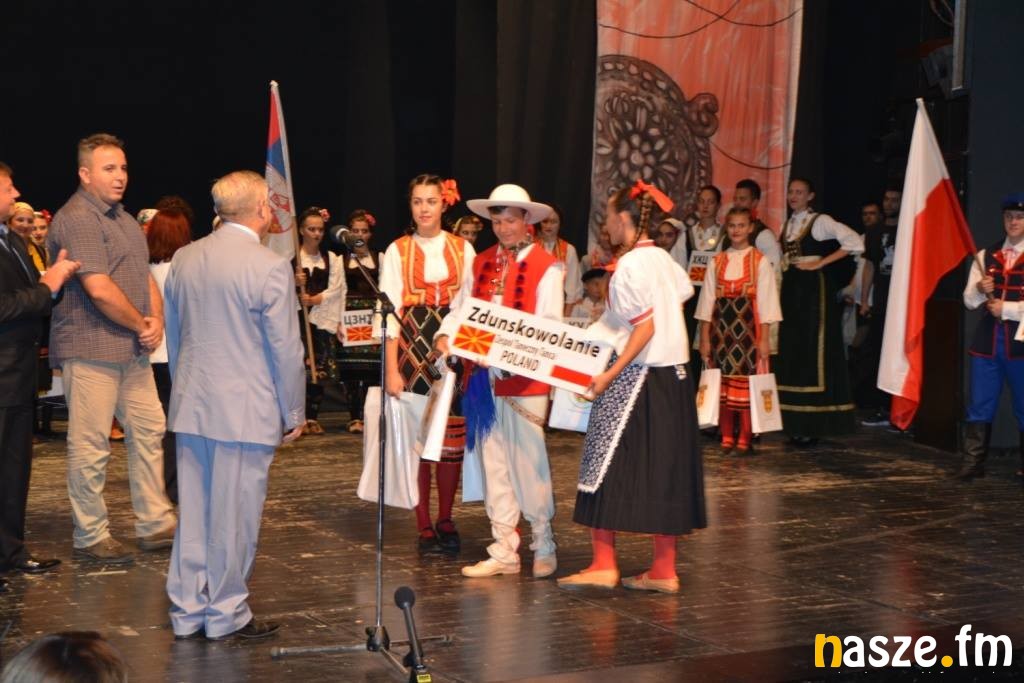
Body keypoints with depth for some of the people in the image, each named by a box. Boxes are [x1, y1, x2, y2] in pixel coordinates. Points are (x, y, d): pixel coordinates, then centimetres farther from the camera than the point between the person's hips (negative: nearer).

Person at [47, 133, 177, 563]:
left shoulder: (123, 219, 16)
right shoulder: (77, 220, -14)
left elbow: (146, 275, 18)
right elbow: (99, 289, -21)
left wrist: (157, 321, -1)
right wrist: (142, 325, -10)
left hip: (133, 349, 10)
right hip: (91, 348, -9)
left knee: (148, 431, 12)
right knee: (90, 445, -2)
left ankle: (155, 525, 21)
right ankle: (90, 537, 9)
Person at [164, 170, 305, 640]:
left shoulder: (184, 259, 6)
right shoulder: (270, 268, -14)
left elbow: (173, 335, 14)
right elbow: (285, 349, -11)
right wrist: (294, 412, 0)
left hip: (190, 406, 6)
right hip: (245, 410, -6)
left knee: (193, 512, 12)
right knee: (234, 515, 3)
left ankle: (187, 612, 19)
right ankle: (225, 615, 13)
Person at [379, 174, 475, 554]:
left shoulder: (462, 249, 8)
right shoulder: (397, 251, 3)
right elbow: (390, 311, -1)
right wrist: (392, 370, -8)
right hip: (412, 349, -1)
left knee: (453, 437, 3)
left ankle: (445, 521, 16)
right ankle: (424, 527, 7)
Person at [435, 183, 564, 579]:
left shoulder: (546, 267, -5)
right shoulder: (482, 264, 13)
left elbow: (549, 327, -11)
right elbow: (461, 308, 11)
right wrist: (445, 335, -8)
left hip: (526, 379, -6)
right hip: (485, 377, 6)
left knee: (529, 464, -1)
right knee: (493, 465, 9)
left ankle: (544, 547, 14)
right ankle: (503, 552, 16)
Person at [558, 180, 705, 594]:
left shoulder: (630, 265, -14)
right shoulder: (662, 258, 9)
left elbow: (646, 326, -20)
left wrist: (611, 373, -20)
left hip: (634, 377, -8)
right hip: (672, 376, 8)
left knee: (607, 466, 1)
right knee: (664, 470, 9)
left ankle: (604, 564, 2)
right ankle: (664, 571, 12)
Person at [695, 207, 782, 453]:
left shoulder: (760, 262, 0)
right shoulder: (717, 262, 8)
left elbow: (766, 303, -3)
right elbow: (707, 301, 7)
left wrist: (764, 340, -8)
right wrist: (705, 338, 2)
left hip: (748, 326, -3)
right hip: (721, 327, 3)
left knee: (746, 382, -3)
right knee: (722, 383, 4)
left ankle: (744, 439, 4)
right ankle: (726, 439, 12)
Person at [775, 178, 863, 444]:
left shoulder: (820, 221, -5)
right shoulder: (788, 225, 15)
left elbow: (855, 243, -16)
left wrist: (820, 263, -16)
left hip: (813, 290, -7)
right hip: (791, 290, 7)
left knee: (814, 353, -5)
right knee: (792, 354, 7)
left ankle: (814, 425, -1)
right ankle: (797, 424, 12)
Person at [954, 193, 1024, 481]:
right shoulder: (986, 256, 12)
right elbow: (969, 300, 7)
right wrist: (980, 289, -12)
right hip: (987, 338, 4)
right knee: (979, 404, 4)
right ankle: (972, 463, 8)